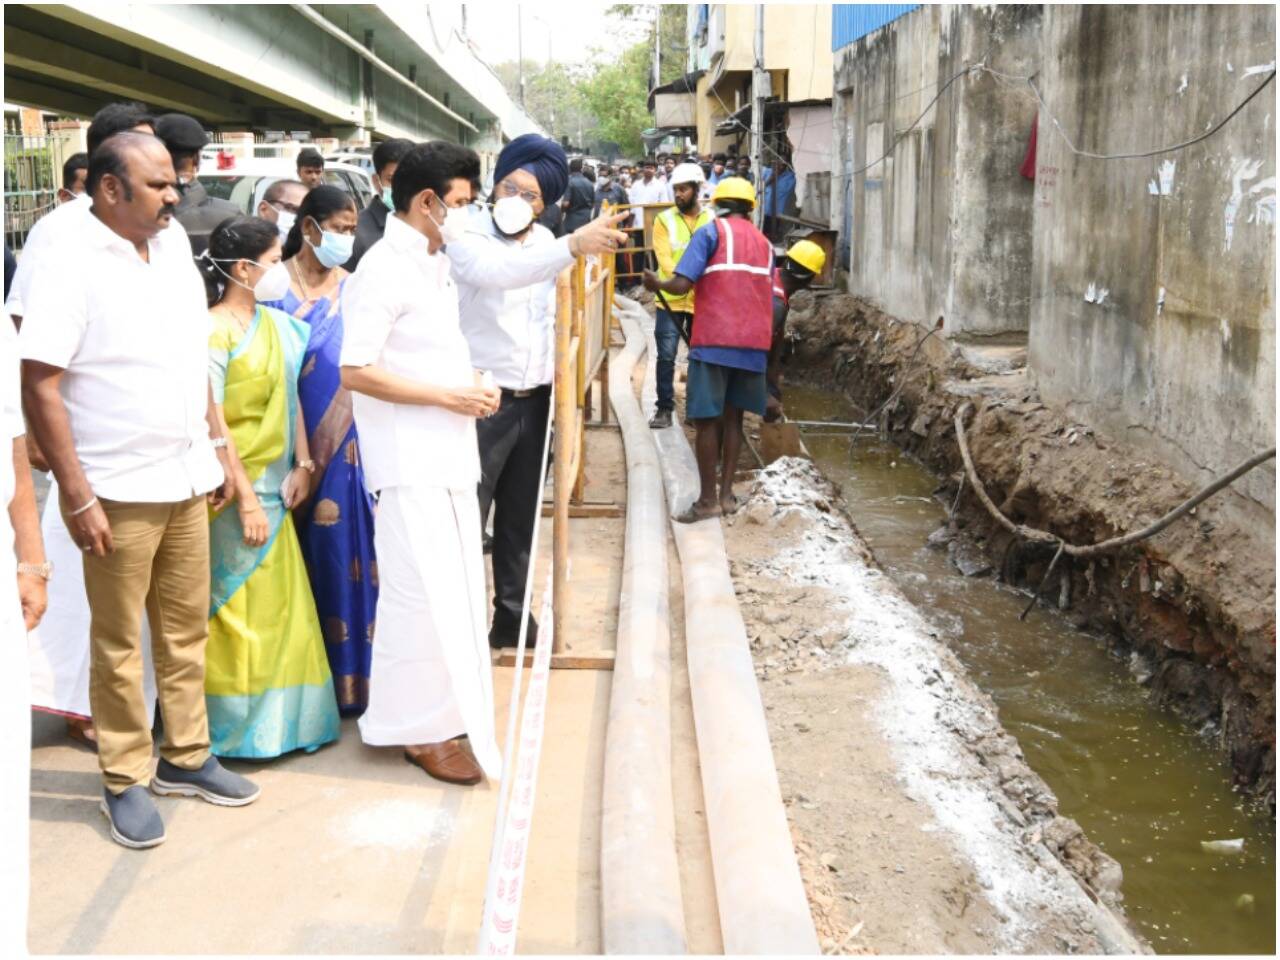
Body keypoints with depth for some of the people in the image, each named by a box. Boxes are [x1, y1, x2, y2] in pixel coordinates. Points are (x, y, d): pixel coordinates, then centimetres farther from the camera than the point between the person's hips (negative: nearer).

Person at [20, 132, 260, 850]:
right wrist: (78, 496, -16)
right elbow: (40, 386, -15)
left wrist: (219, 445, 14)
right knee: (119, 644, 6)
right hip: (118, 492, -6)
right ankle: (125, 779, 21)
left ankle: (186, 756, 30)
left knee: (187, 630, 15)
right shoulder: (69, 264, -13)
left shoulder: (173, 246, 8)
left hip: (186, 480, 6)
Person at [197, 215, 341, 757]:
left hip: (273, 485, 7)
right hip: (235, 490, -7)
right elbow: (214, 425, -18)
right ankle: (237, 728, 15)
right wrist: (247, 500, -18)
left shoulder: (275, 324, 7)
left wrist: (301, 464, 1)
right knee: (239, 607, 1)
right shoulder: (214, 333, -15)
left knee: (281, 605, 14)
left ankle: (281, 718, 27)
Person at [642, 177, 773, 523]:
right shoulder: (764, 242, 17)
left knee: (707, 419, 0)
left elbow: (682, 285, -10)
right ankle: (727, 494, 14)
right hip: (754, 343, 5)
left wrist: (656, 283, 9)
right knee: (732, 416, 13)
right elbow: (765, 295, 17)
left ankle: (708, 499, 2)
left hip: (714, 340, -5)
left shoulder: (712, 232, 0)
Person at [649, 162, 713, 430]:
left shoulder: (712, 220, 4)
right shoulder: (664, 220, 2)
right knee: (666, 356, -2)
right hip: (671, 299, -1)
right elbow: (663, 257, -9)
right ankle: (664, 408, 8)